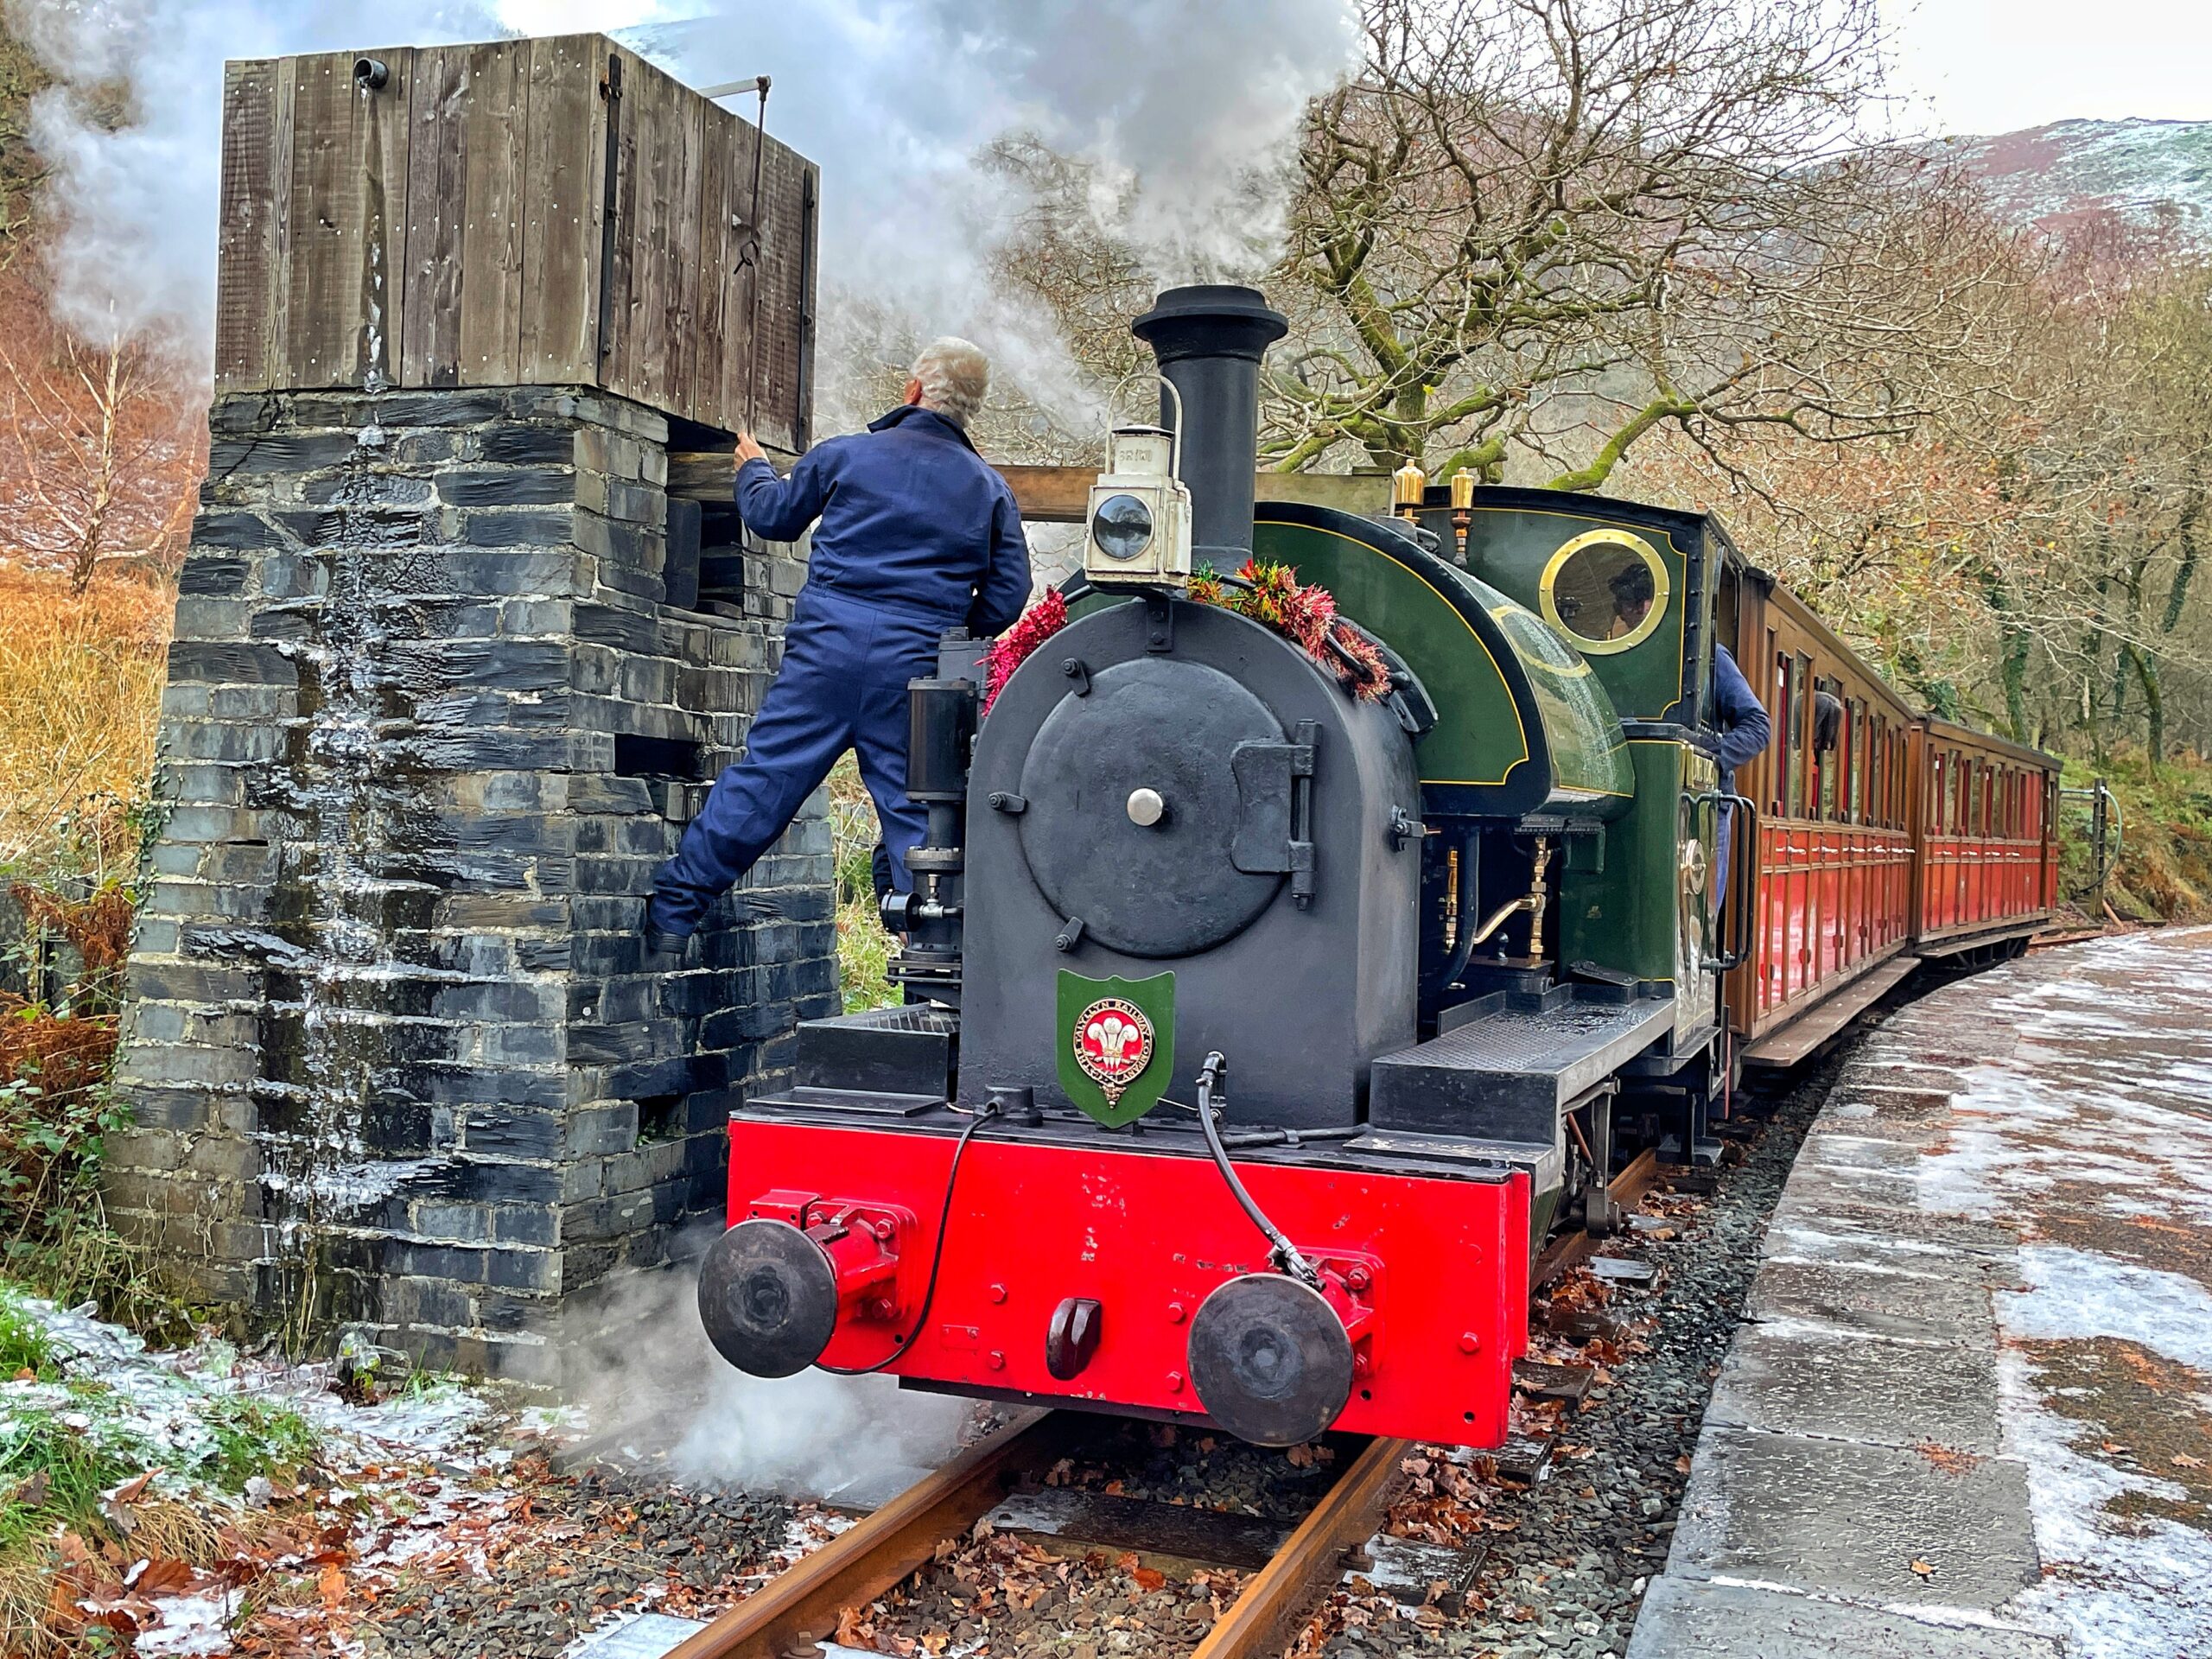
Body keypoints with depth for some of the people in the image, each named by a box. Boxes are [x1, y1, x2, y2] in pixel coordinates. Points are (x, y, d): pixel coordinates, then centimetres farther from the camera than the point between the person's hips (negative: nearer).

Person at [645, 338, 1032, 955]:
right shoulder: (992, 490, 6)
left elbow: (772, 516, 19)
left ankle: (673, 911, 15)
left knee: (761, 778, 6)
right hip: (915, 669, 1)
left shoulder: (845, 453, 4)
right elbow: (1006, 598, 6)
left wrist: (752, 469, 40)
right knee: (917, 811, 7)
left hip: (827, 648, 0)